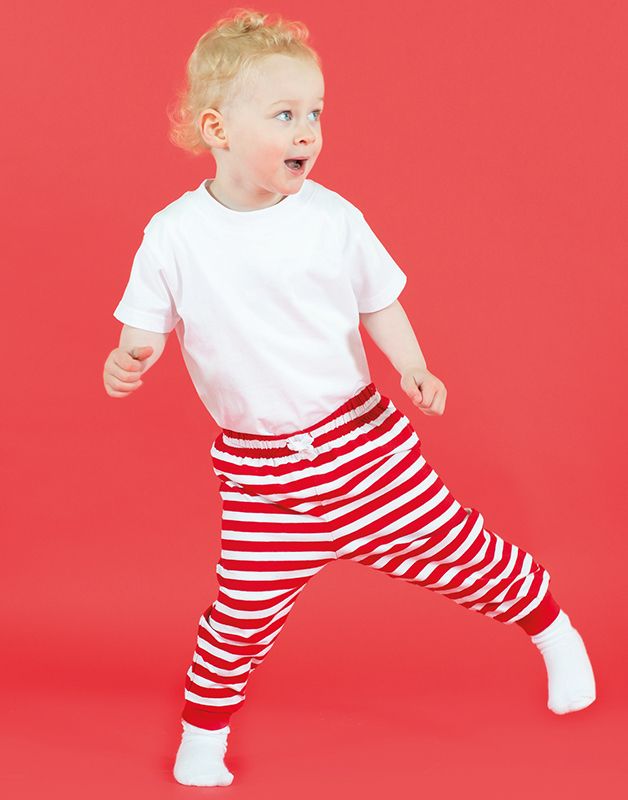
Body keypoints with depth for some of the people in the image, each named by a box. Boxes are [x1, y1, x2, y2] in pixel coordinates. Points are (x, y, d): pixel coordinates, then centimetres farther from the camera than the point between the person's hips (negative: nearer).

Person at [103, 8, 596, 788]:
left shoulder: (332, 219, -8)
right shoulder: (173, 236, -9)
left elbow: (379, 304, 4)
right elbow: (146, 327, 1)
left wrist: (413, 370, -12)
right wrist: (126, 363, -22)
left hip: (361, 437, 0)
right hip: (260, 468, 0)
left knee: (452, 546, 7)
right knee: (245, 608, 3)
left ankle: (555, 631, 34)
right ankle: (201, 737, 29)